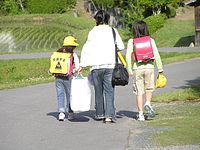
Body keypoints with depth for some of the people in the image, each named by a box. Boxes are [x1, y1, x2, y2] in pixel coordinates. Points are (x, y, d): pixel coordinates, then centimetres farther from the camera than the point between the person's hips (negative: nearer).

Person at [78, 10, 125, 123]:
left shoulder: (93, 32, -3)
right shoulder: (113, 31, 2)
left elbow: (87, 49, -6)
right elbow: (121, 46, 3)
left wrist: (82, 65, -3)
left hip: (96, 65, 0)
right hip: (110, 65, 1)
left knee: (98, 90, 13)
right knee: (109, 90, 1)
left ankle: (100, 114, 23)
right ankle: (109, 115, -11)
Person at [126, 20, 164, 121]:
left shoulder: (131, 41, -1)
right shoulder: (150, 40, 1)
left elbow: (128, 57, -7)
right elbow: (156, 55, -1)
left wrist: (129, 70, -2)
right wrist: (160, 69, 5)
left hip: (137, 68, 0)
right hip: (149, 67, 0)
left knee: (139, 91, 6)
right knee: (149, 88, 20)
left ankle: (141, 114, 6)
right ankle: (148, 103, -5)